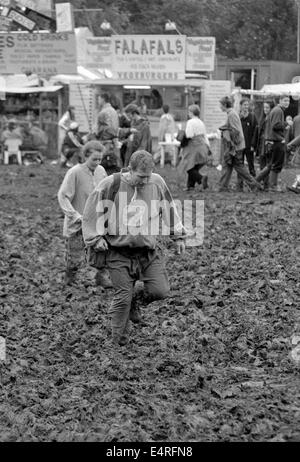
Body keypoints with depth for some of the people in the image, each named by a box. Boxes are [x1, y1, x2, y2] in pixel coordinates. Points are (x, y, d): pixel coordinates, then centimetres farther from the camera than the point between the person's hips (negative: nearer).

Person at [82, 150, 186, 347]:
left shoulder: (157, 183, 0)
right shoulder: (111, 185, -10)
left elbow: (169, 209, 15)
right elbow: (92, 213, 0)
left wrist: (178, 236, 17)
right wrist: (96, 238, -6)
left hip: (149, 250, 3)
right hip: (120, 253, -3)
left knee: (161, 290, -8)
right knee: (123, 297, -3)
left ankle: (134, 301, 25)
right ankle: (120, 341, 15)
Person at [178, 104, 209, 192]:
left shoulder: (190, 122, -12)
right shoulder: (201, 122, 13)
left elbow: (189, 136, -19)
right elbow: (205, 136, 15)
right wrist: (208, 147, 18)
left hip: (194, 148, -8)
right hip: (202, 147, 8)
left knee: (189, 168, -4)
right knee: (194, 168, 13)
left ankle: (201, 178, -24)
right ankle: (190, 185, 9)